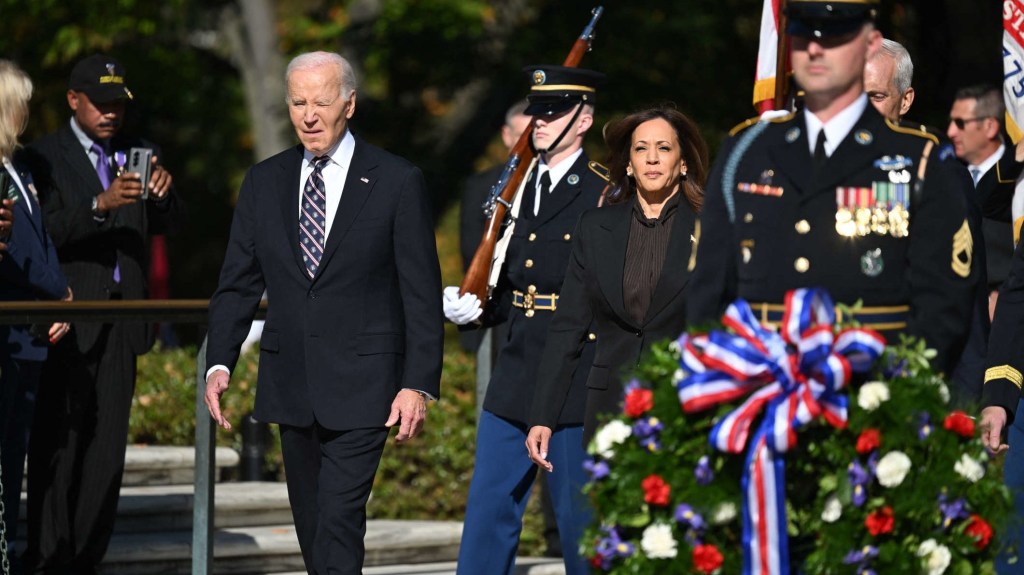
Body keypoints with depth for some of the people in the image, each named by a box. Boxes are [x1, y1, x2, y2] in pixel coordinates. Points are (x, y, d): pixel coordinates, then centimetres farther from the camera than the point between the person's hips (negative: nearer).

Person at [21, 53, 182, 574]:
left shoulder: (138, 156, 16)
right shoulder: (44, 157, 0)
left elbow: (165, 224, 5)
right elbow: (47, 231, -13)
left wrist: (162, 194, -17)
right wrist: (101, 205, -27)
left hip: (120, 326, 5)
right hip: (68, 322, -5)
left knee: (108, 448, 3)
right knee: (57, 443, -6)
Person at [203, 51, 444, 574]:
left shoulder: (397, 182, -3)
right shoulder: (263, 182, 8)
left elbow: (422, 293, -3)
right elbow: (237, 284, 10)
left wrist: (418, 384, -9)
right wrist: (219, 362, -4)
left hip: (361, 388, -5)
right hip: (291, 387, 5)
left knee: (338, 523, -14)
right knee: (311, 526, 10)